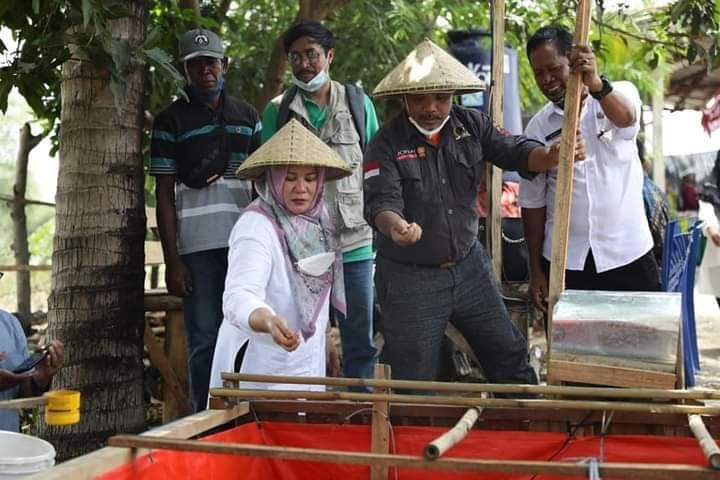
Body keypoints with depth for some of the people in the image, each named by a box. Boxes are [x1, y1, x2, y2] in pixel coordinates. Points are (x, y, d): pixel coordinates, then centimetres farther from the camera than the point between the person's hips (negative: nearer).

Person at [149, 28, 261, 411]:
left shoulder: (248, 117, 15)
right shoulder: (170, 121, 5)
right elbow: (164, 194, 1)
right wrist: (172, 261, -5)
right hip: (197, 248, -3)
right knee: (205, 342, -2)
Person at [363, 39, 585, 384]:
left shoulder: (472, 126, -1)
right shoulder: (386, 145, -13)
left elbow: (515, 152, -8)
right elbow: (381, 202, -24)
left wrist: (551, 156, -31)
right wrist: (395, 225, -48)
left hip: (469, 267, 4)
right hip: (410, 278, -4)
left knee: (510, 356, 14)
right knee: (415, 389, 6)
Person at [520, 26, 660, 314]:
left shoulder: (619, 93, -2)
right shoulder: (537, 128, 3)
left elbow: (625, 117, -27)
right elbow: (533, 202, 6)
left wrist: (595, 84, -48)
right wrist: (536, 271, 3)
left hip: (628, 255, -2)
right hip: (564, 261, 2)